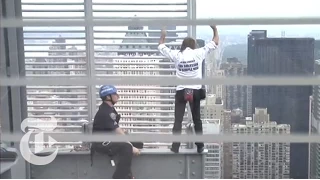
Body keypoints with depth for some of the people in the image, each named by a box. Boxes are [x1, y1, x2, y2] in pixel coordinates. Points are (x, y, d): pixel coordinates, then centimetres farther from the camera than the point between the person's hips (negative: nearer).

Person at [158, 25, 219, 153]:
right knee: (197, 119, 12)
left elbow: (161, 47, 16)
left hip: (181, 91, 0)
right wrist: (215, 30, 22)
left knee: (178, 120, 1)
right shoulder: (199, 53, 0)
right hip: (196, 90, 0)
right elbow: (215, 43, 9)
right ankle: (200, 146, 16)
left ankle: (175, 147, -4)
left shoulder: (176, 55, 1)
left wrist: (163, 36, 32)